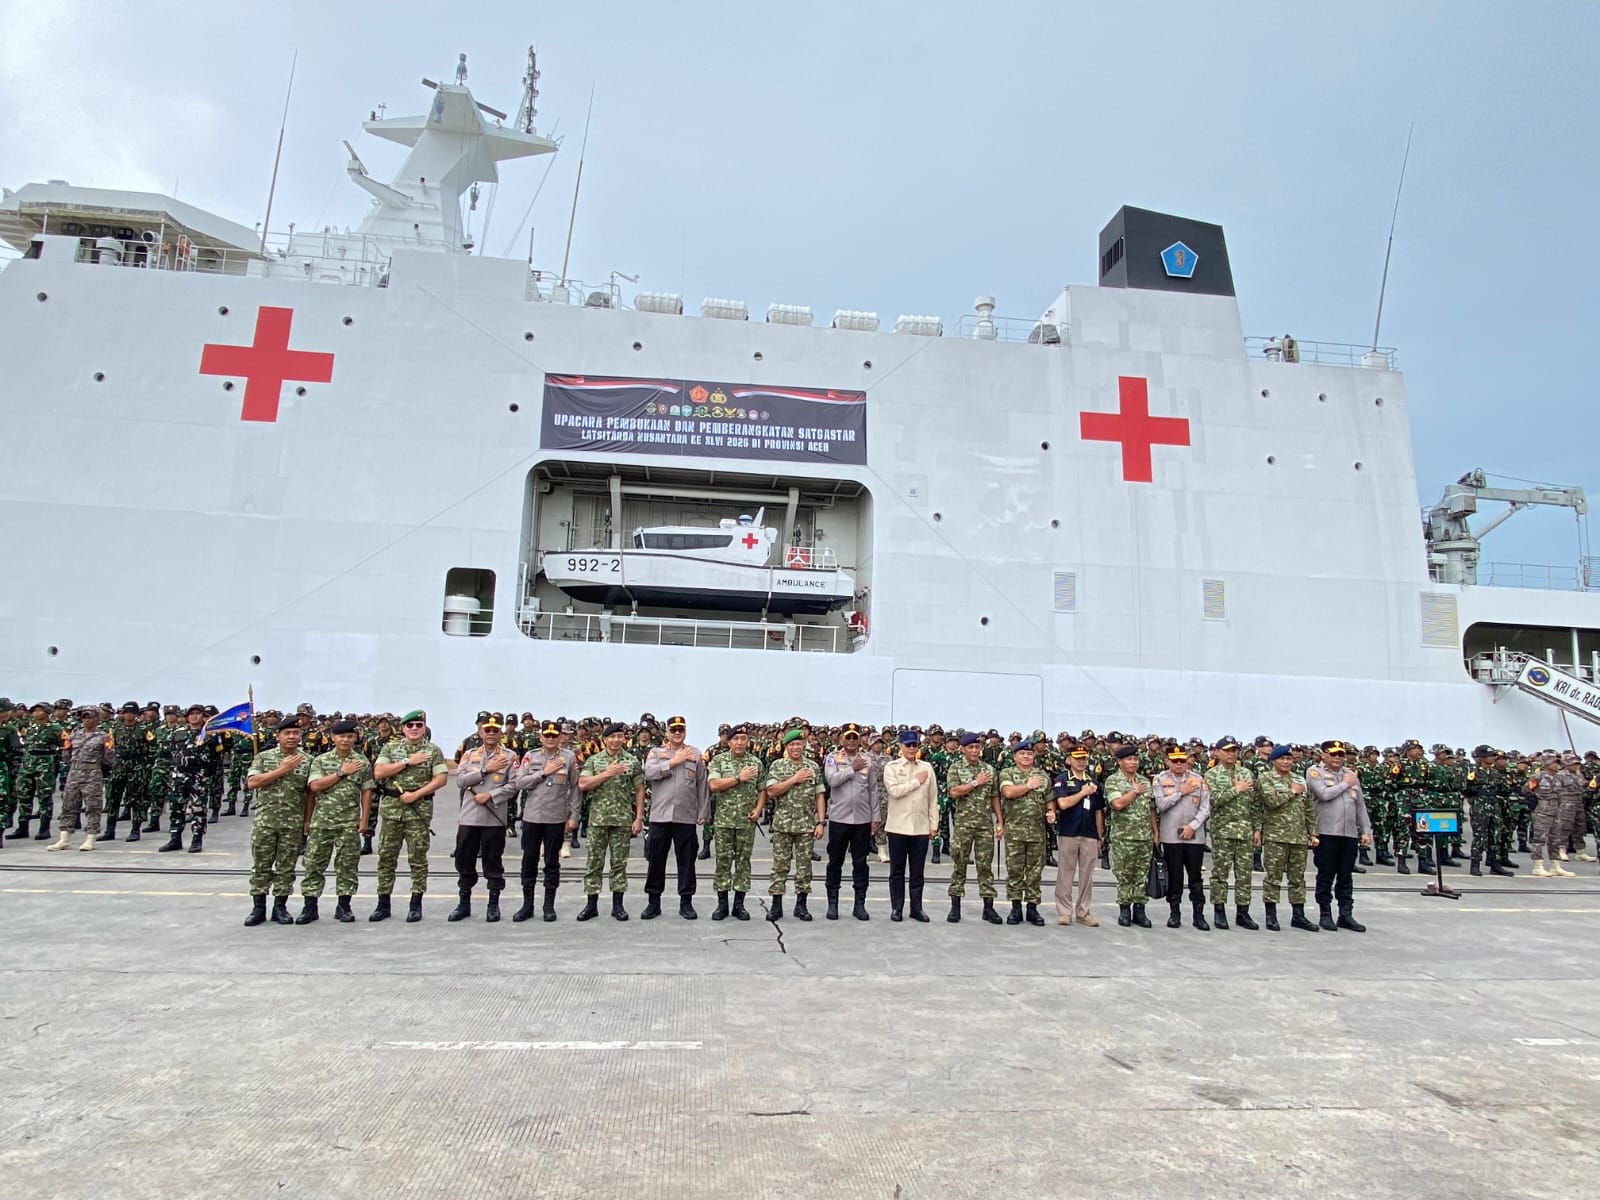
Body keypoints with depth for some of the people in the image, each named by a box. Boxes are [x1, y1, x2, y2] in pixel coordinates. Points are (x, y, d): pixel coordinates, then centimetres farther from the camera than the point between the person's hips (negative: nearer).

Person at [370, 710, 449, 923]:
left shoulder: (433, 751, 2)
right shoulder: (390, 747, 7)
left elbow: (441, 778, -5)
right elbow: (378, 773, -5)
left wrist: (416, 794, -14)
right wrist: (407, 762, -11)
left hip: (420, 809, -2)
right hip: (391, 808, 2)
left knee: (418, 858, 2)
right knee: (386, 857, 6)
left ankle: (416, 905, 11)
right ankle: (383, 904, 17)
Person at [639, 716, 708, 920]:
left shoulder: (696, 754, 7)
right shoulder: (656, 752, 8)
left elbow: (702, 786, 6)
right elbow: (649, 773, -12)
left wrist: (703, 813, 3)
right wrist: (673, 761, -12)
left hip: (686, 817, 0)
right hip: (660, 815, 0)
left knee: (686, 860, 5)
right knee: (656, 859, 6)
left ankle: (686, 902, 16)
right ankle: (653, 901, 17)